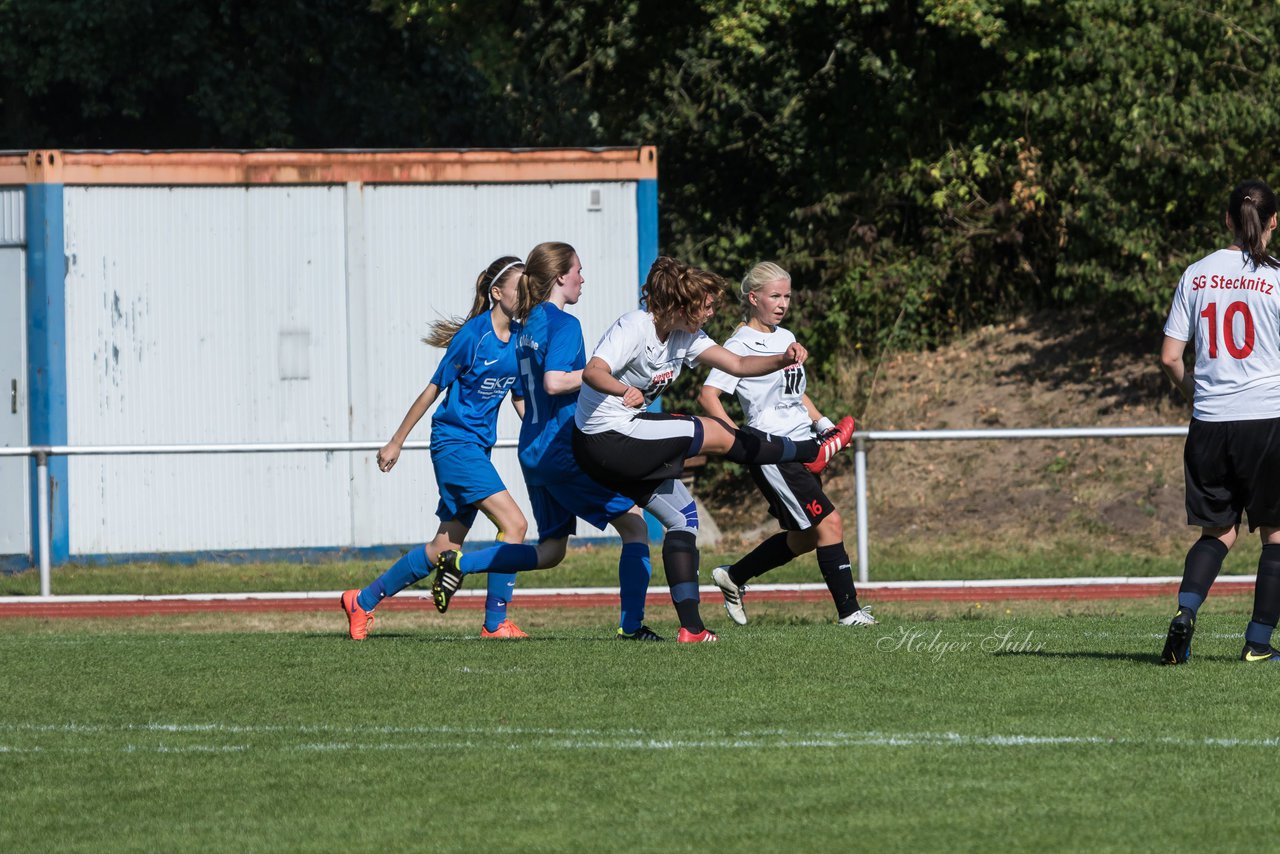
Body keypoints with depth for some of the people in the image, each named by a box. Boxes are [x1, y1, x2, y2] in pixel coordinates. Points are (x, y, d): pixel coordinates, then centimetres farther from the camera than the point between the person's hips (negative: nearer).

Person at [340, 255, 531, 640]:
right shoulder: (473, 335, -14)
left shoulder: (520, 338, 7)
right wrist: (396, 443, -2)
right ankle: (495, 623, -12)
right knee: (514, 524, -18)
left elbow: (520, 398, 18)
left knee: (445, 548, 9)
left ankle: (362, 601, 23)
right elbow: (434, 389, -7)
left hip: (478, 448, 8)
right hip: (453, 442, -8)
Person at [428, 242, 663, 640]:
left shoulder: (527, 326, 15)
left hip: (533, 452, 9)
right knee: (634, 524, 0)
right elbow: (554, 382, -24)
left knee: (550, 551, 16)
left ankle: (459, 563, 5)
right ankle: (631, 625, -6)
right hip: (565, 449, -9)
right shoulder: (563, 324, -11)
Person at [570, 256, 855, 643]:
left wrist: (782, 360, -15)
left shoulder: (685, 335, 7)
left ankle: (691, 627, 9)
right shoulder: (634, 328, -20)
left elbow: (737, 365, 3)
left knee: (682, 517, 10)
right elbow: (592, 372, -32)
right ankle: (812, 453, 18)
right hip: (608, 440, -10)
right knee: (716, 435, -2)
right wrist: (624, 390, -51)